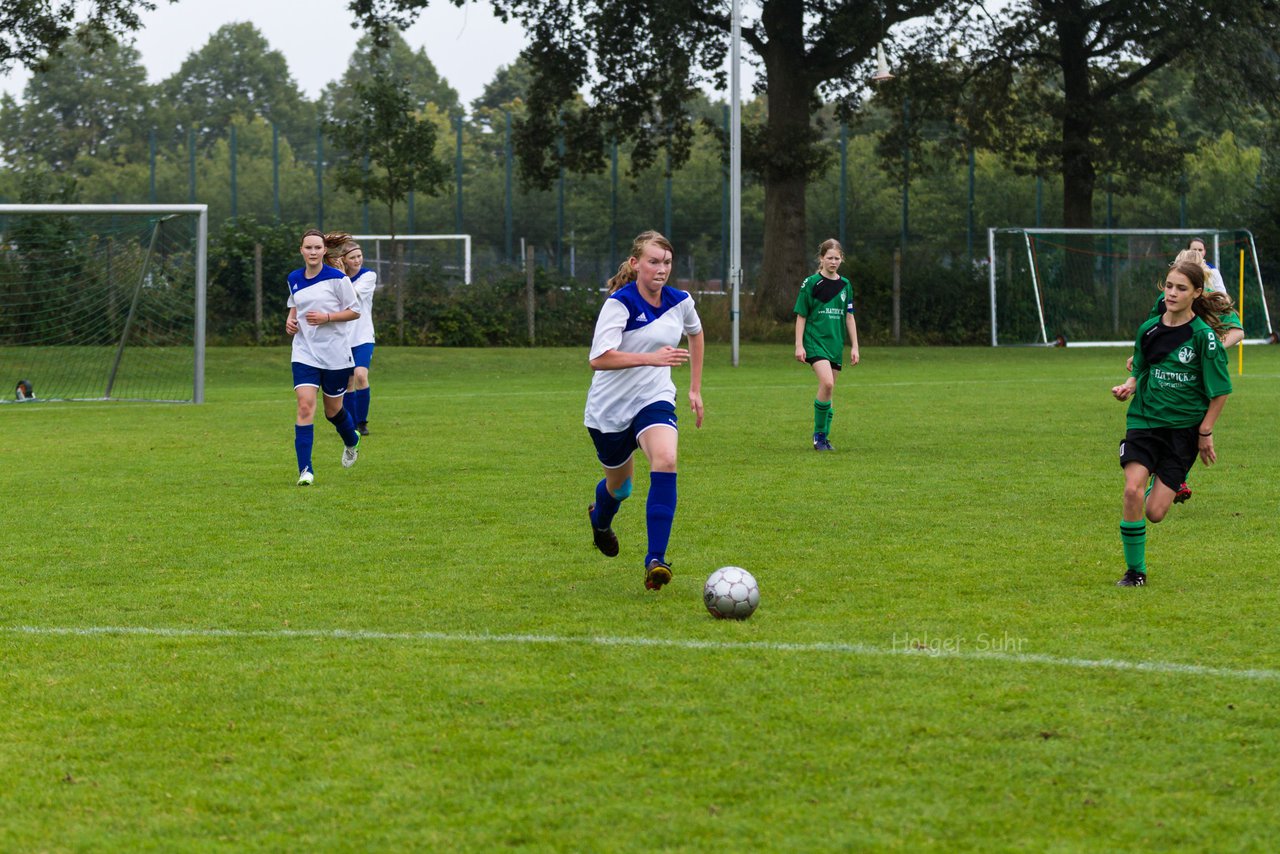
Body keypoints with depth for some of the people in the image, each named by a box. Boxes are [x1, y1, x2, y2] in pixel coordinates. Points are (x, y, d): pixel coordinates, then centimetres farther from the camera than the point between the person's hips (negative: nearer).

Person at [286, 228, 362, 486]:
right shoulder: (294, 279, 5)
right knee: (305, 406, -15)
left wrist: (326, 317, -18)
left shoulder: (337, 278, -9)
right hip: (305, 353, 2)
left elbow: (355, 311, -5)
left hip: (335, 355, -2)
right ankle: (305, 470, -16)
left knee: (333, 410, 11)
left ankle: (352, 442, 47)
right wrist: (291, 320, 2)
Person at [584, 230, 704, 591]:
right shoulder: (620, 303, -19)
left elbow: (695, 333, 22)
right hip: (609, 408, -2)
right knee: (618, 484, 16)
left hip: (655, 400, 2)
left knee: (665, 463, -27)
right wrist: (651, 358, -41)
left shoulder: (680, 302, -3)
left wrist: (695, 388, 20)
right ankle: (600, 518, 56)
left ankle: (656, 560, -26)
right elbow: (598, 358, -31)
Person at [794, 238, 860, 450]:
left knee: (829, 390, 6)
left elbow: (849, 317, 15)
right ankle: (818, 434, -11)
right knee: (827, 383, -22)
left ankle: (823, 437, 17)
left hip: (835, 343, 5)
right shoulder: (811, 283, -4)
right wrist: (799, 345, -6)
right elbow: (801, 316, -2)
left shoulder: (845, 285, 10)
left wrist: (854, 346, 12)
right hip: (815, 341, -5)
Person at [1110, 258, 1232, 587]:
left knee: (1155, 512, -7)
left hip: (1184, 427, -3)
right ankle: (1135, 570, -4)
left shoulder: (1203, 335, -9)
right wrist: (1128, 386, -2)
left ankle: (1162, 483, 33)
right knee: (1132, 490, -20)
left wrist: (1205, 431, -4)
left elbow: (1220, 390, -4)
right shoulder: (1148, 329, 3)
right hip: (1145, 421, 3)